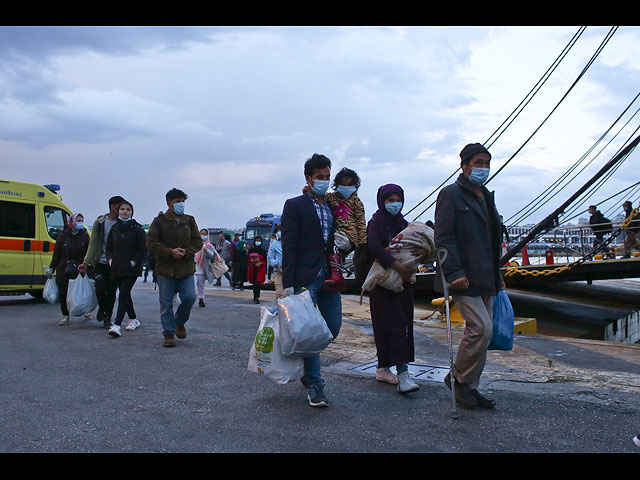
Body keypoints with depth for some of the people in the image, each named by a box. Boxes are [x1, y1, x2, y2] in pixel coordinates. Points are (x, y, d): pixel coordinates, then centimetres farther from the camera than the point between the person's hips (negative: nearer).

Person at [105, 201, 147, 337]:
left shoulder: (137, 229, -2)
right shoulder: (114, 229, 11)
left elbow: (143, 248, -4)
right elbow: (108, 248, 18)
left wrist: (134, 262, -12)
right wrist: (110, 259, 2)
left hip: (132, 269, -5)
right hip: (117, 269, 5)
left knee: (124, 294, -14)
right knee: (125, 294, 14)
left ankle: (117, 324, -20)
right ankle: (133, 319, 29)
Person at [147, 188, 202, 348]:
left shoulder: (190, 221, 9)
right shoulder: (159, 221, 1)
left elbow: (198, 242, 8)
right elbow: (151, 242, -4)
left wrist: (185, 252, -10)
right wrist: (170, 252, -16)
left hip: (186, 269, 2)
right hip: (165, 269, -2)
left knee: (190, 297, -8)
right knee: (166, 303, 2)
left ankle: (180, 322, 20)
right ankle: (169, 333, 13)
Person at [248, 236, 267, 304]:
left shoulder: (263, 251, 3)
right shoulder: (251, 250, 7)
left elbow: (265, 261, 2)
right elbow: (248, 259, 9)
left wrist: (260, 263, -16)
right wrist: (251, 261, -12)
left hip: (260, 269, -2)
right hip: (252, 269, 2)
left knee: (258, 283, -14)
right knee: (254, 283, 8)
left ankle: (256, 298, -17)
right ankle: (255, 297, 22)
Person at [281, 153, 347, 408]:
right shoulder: (294, 205, -1)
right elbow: (289, 246, -7)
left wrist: (344, 243, 5)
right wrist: (288, 284, -14)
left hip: (329, 278, 6)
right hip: (305, 279, -6)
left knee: (333, 328, 9)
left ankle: (305, 364, 32)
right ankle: (314, 385, 4)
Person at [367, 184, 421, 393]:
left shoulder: (403, 223, 15)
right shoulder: (375, 222, -6)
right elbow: (376, 249, -21)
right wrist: (399, 267, -28)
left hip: (403, 282, 7)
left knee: (403, 324, 7)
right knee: (396, 323, -13)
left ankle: (383, 369, 19)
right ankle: (403, 375, -16)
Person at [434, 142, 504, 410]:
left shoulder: (486, 197, 20)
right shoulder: (451, 194, -5)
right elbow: (443, 237, -13)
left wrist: (497, 276, 21)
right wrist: (454, 273, -22)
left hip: (485, 279, 8)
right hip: (463, 278, -8)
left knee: (482, 332, 8)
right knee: (481, 328, -15)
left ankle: (470, 388, 19)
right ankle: (458, 378, 4)